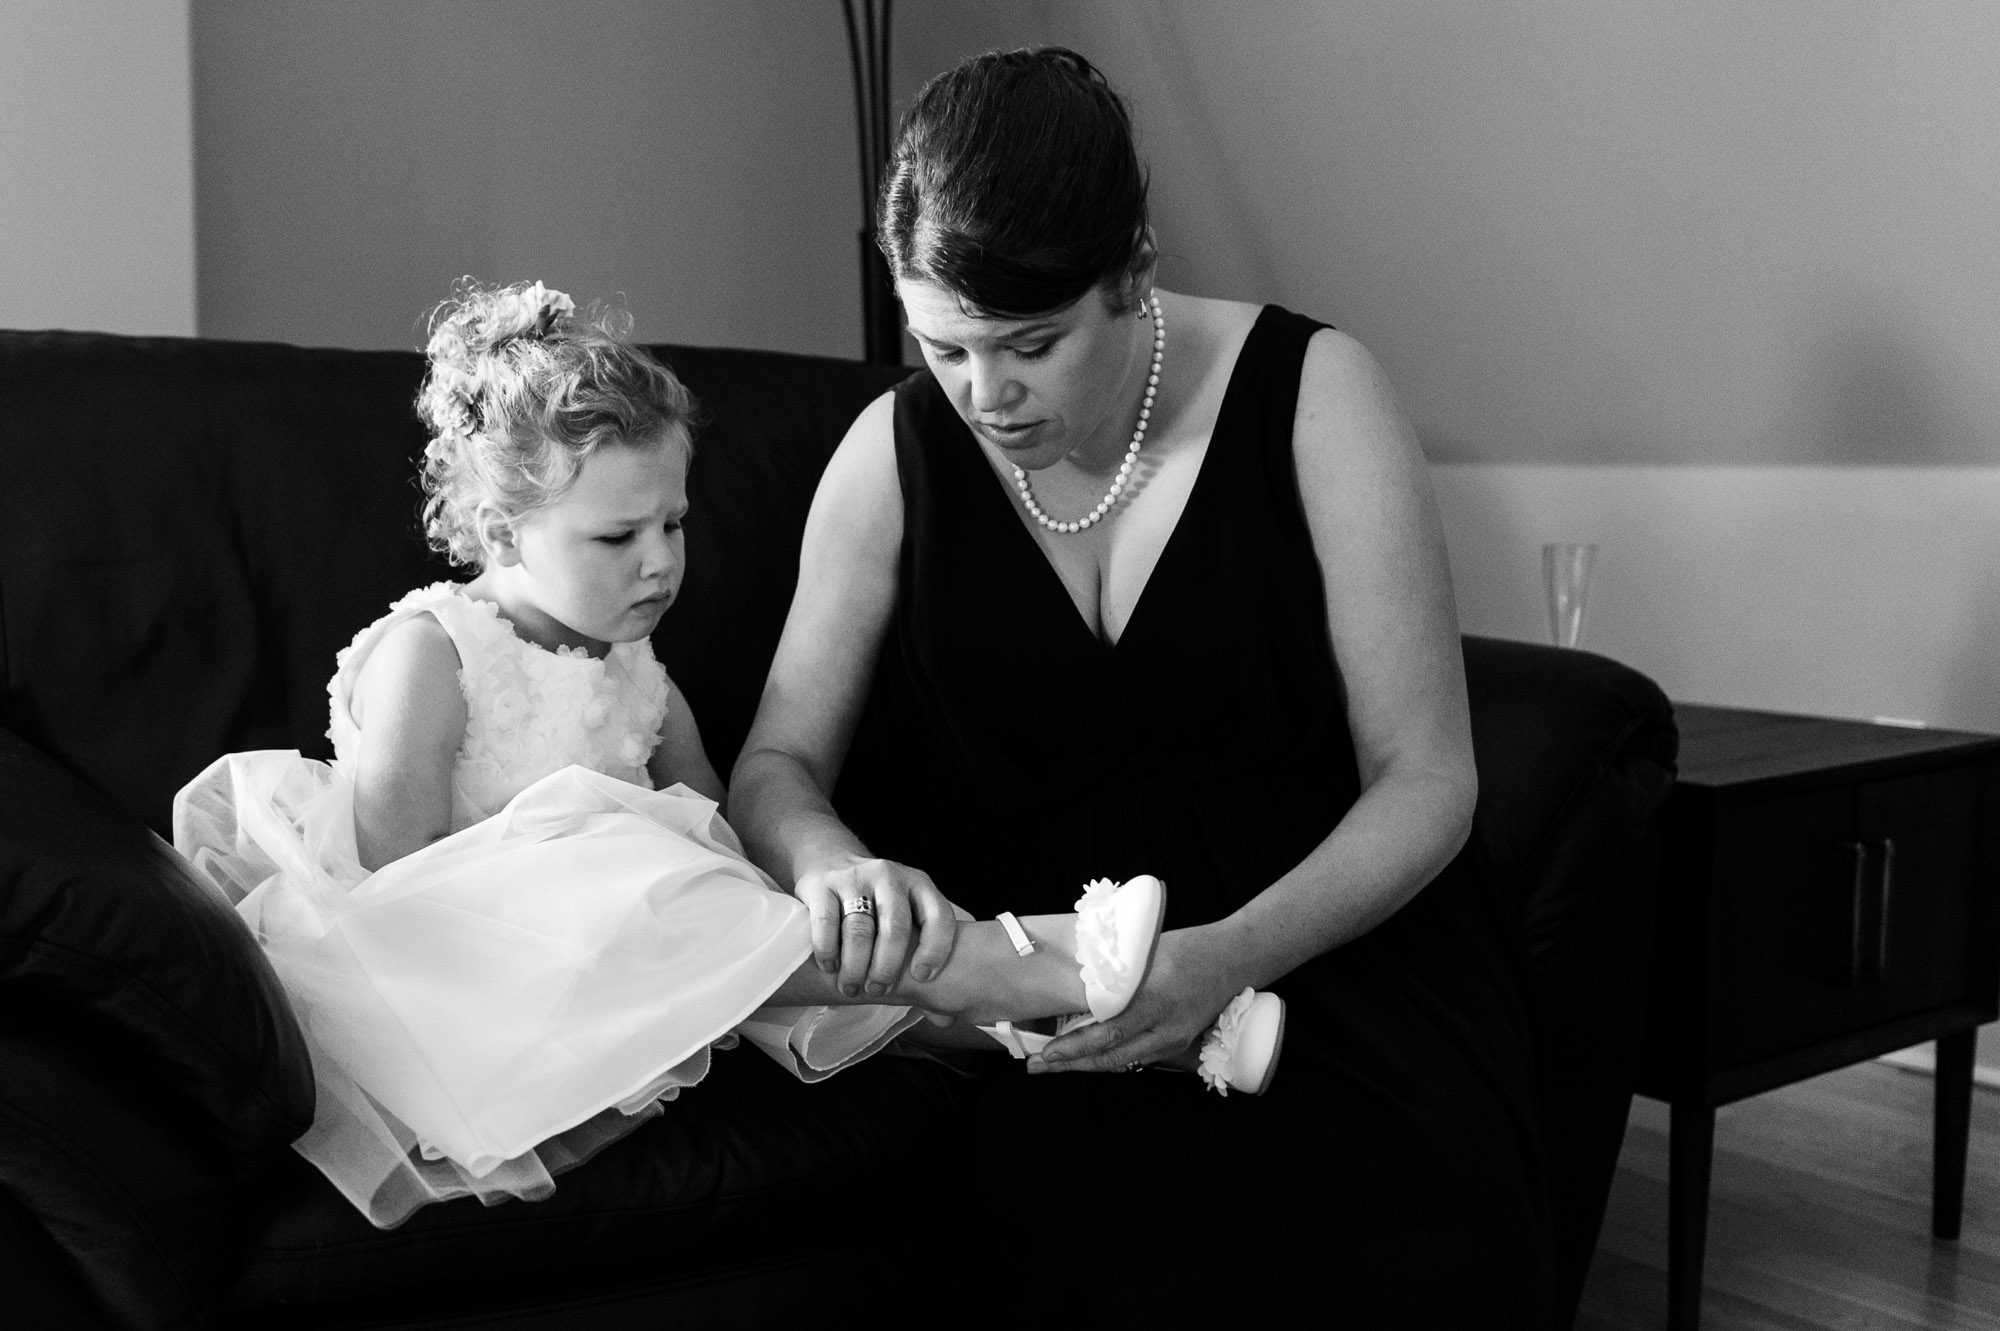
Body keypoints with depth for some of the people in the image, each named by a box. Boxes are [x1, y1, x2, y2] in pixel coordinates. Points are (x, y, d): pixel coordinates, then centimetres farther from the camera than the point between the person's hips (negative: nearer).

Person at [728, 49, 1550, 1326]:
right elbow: (777, 766, 5)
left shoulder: (1310, 393, -8)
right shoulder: (897, 453, -1)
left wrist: (1232, 956, -26)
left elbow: (1427, 777, -8)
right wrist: (827, 858, -20)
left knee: (1400, 1225, -29)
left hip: (1327, 945, 0)